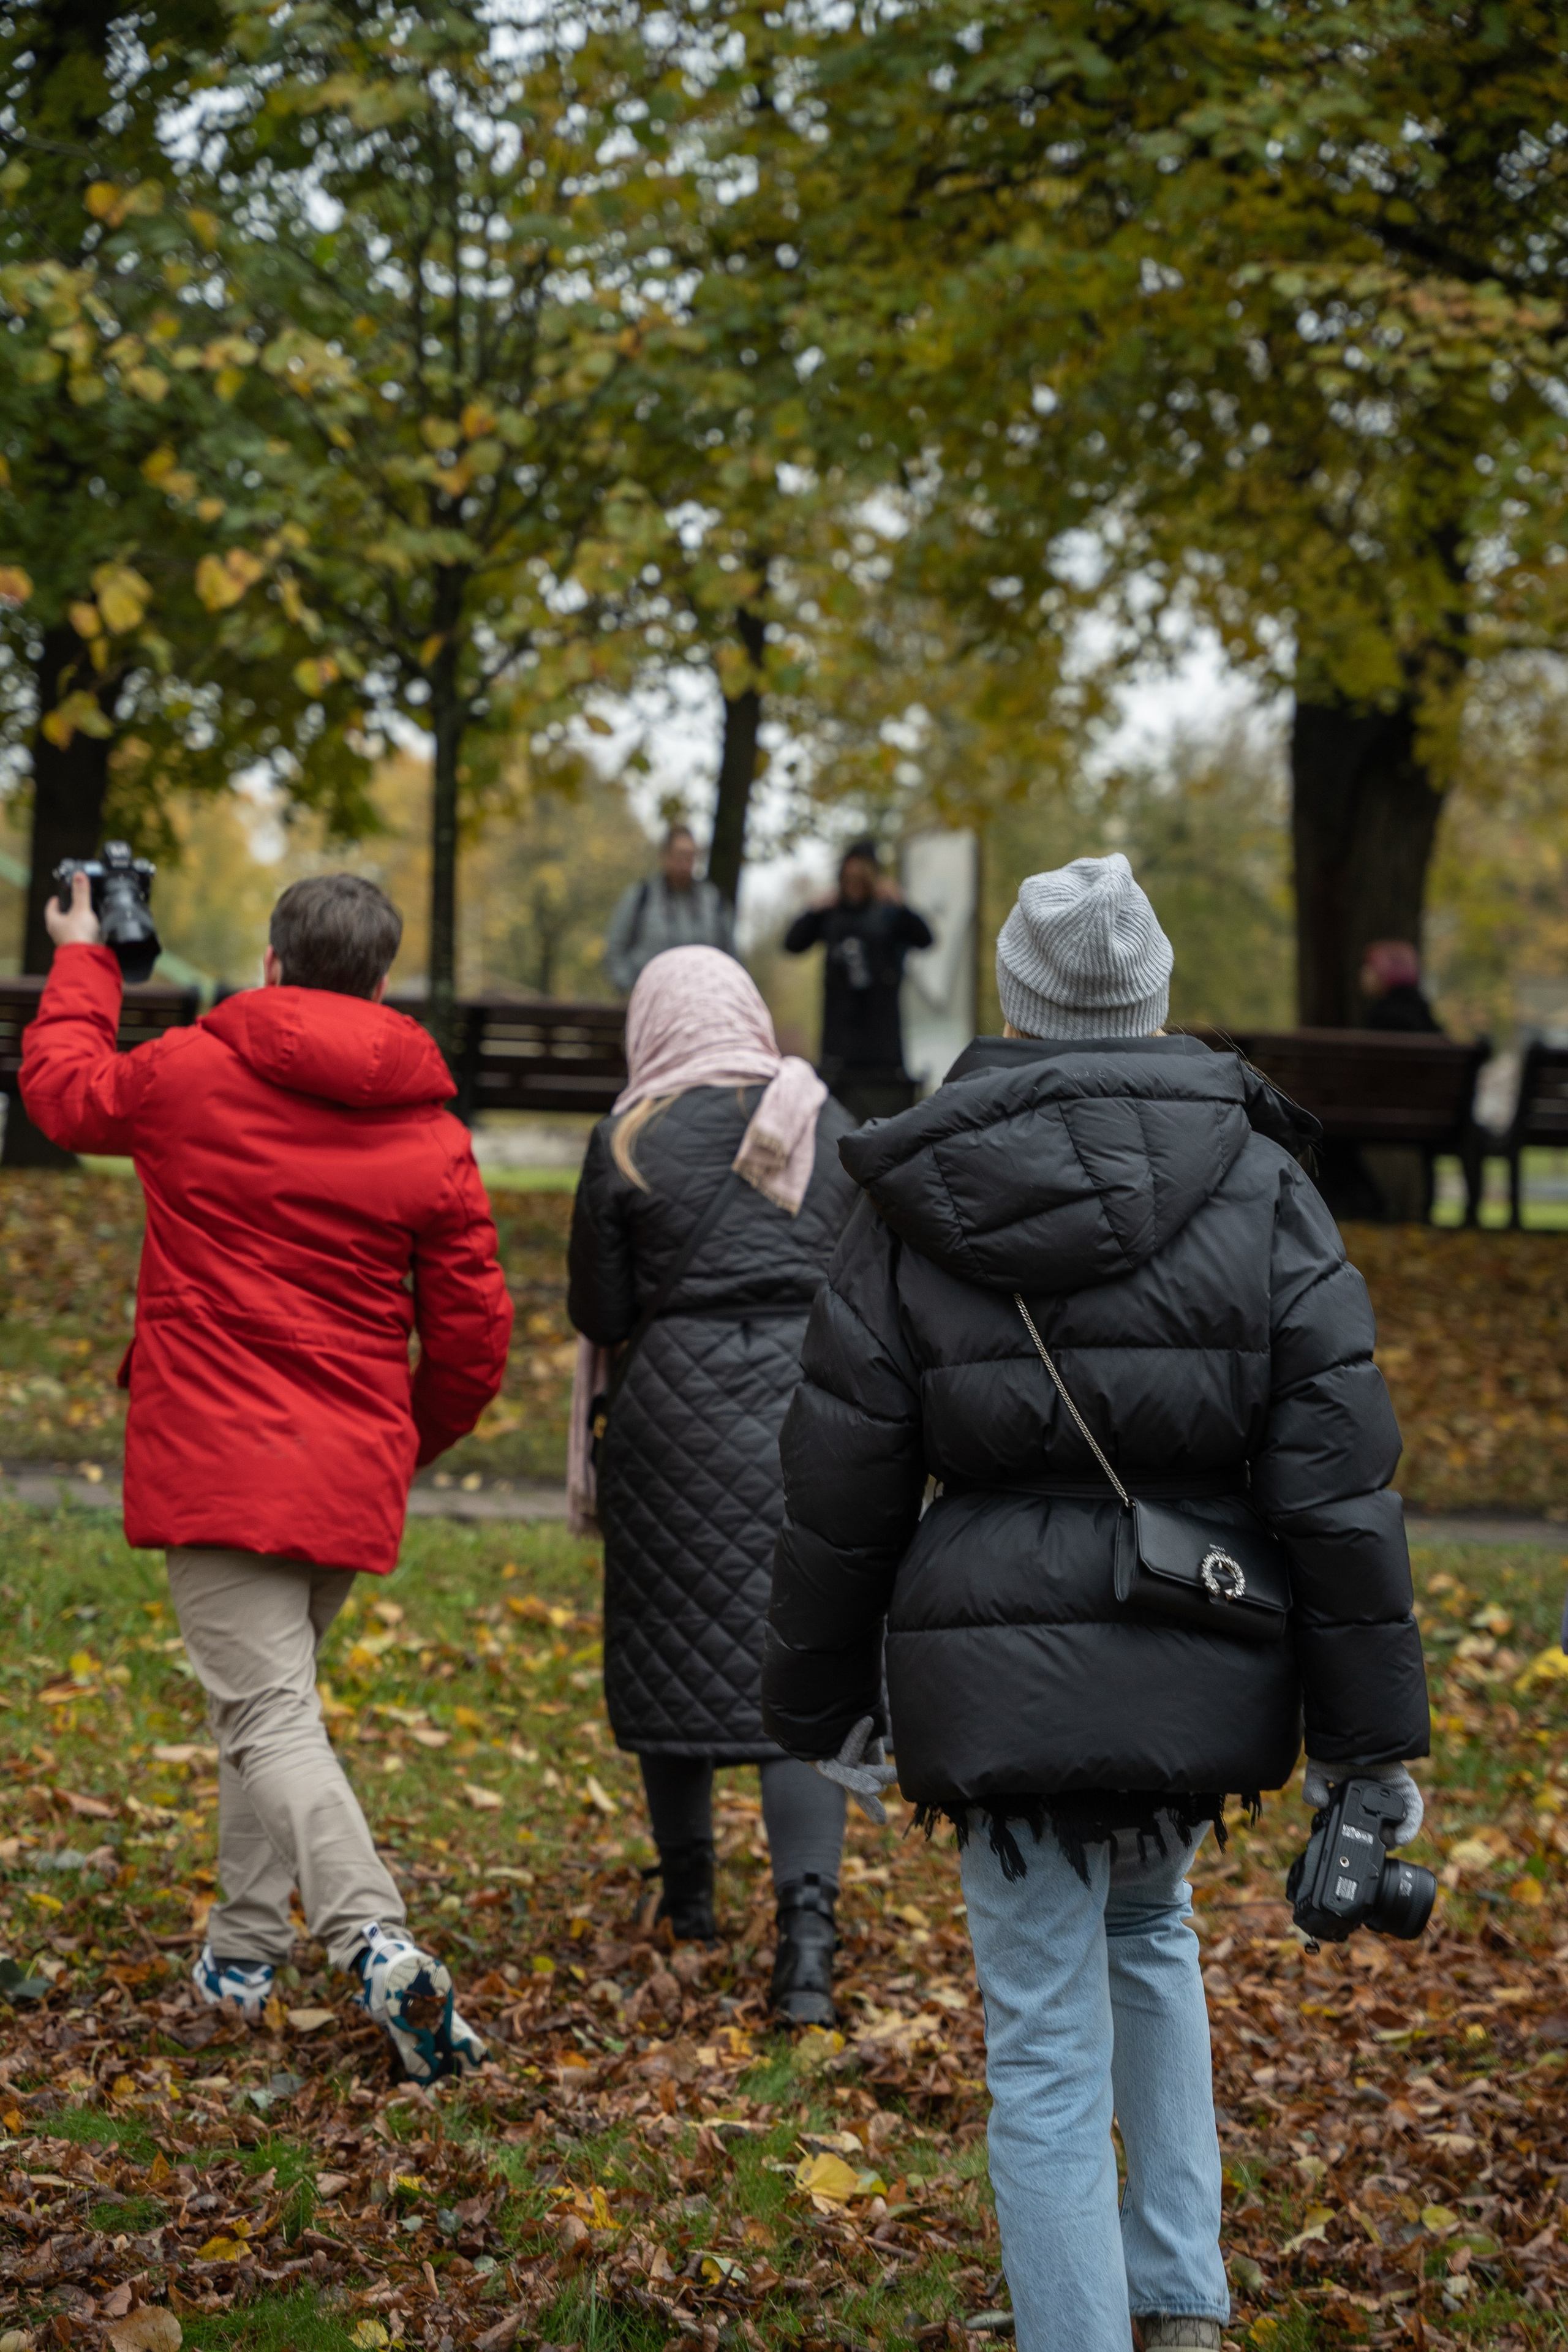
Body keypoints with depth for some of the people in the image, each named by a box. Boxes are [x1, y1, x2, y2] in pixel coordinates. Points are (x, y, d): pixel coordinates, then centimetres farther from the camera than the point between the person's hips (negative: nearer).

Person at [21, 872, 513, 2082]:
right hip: (353, 1477, 4)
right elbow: (474, 1337, 5)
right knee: (277, 1689, 22)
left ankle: (377, 1944, -25)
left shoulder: (193, 1075, -4)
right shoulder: (432, 1137, 2)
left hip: (213, 1460, -4)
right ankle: (245, 1948, 28)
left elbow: (64, 1085, 18)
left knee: (269, 1715, -8)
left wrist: (82, 962, 35)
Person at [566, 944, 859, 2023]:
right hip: (813, 1410, 1)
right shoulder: (830, 1125, 3)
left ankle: (688, 1893, 31)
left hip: (680, 1409, -1)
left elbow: (599, 1314, -3)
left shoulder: (632, 1142, -5)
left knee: (674, 1644, 16)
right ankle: (808, 1926, -14)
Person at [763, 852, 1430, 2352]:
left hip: (1012, 1682, -2)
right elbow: (1340, 1480, -5)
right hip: (1207, 1669, 2)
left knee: (1047, 2055, 4)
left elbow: (839, 1496, 2)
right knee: (1148, 1929, 29)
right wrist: (1366, 1733, 1)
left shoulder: (915, 1214, -3)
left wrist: (823, 1707, 15)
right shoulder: (1259, 1188, -3)